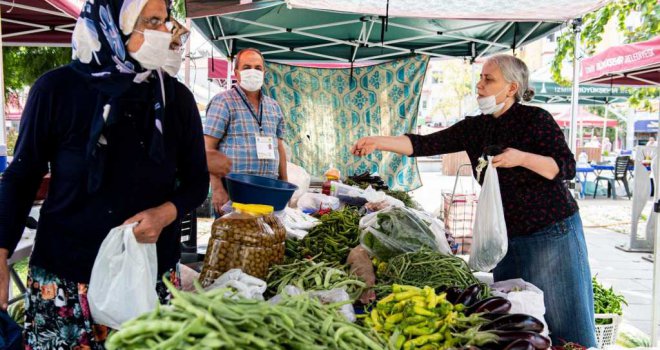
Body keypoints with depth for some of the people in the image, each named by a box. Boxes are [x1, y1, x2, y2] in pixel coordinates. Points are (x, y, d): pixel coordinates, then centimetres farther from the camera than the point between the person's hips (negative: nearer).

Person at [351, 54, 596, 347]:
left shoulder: (535, 119, -9)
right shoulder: (475, 127, 5)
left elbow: (567, 168, -11)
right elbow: (425, 145, -3)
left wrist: (522, 158, -27)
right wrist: (378, 142, -14)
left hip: (552, 233, -6)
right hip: (506, 236, 6)